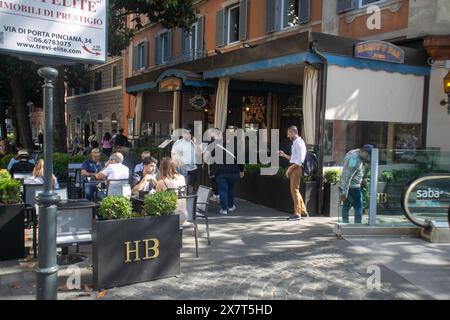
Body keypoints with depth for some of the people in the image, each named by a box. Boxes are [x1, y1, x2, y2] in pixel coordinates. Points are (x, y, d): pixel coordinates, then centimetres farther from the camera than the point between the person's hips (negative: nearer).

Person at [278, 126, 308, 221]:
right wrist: (284, 155, 17)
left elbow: (300, 160, -20)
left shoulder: (299, 143, -14)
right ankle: (303, 210, 23)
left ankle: (297, 214, 1)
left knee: (294, 190, -6)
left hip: (296, 168, -10)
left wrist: (290, 168, -18)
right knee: (295, 190, 15)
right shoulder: (295, 143, 16)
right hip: (293, 168, 10)